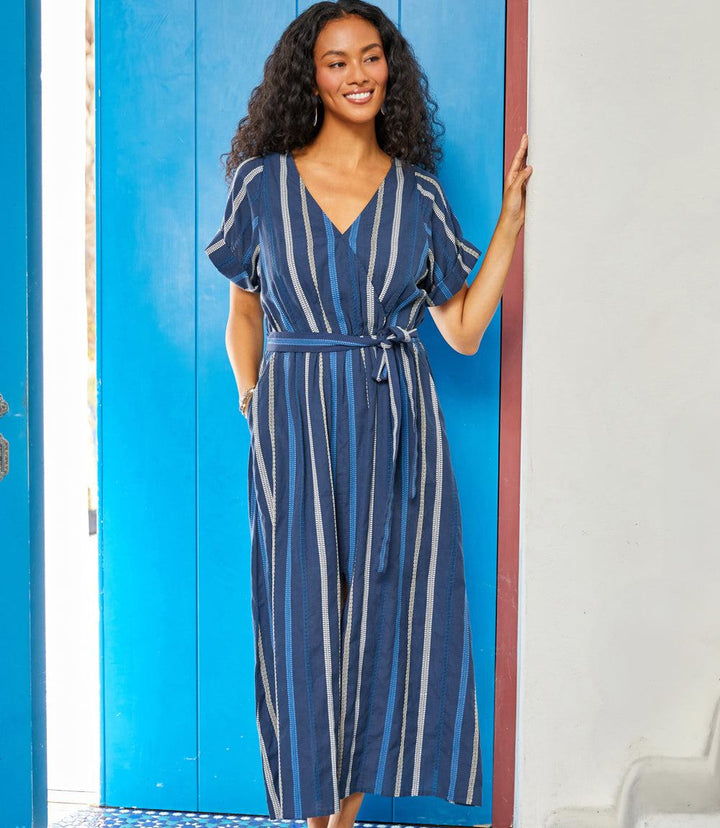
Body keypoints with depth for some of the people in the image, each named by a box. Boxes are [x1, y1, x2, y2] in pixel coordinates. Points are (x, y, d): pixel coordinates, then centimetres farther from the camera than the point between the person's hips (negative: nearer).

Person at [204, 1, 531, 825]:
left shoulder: (418, 193, 6)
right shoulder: (264, 182, 4)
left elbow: (464, 330, 2)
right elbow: (244, 316, 12)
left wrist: (511, 216, -1)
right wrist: (254, 406, 1)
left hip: (397, 424, 1)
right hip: (297, 426, -1)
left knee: (383, 613, 4)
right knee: (305, 615, 3)